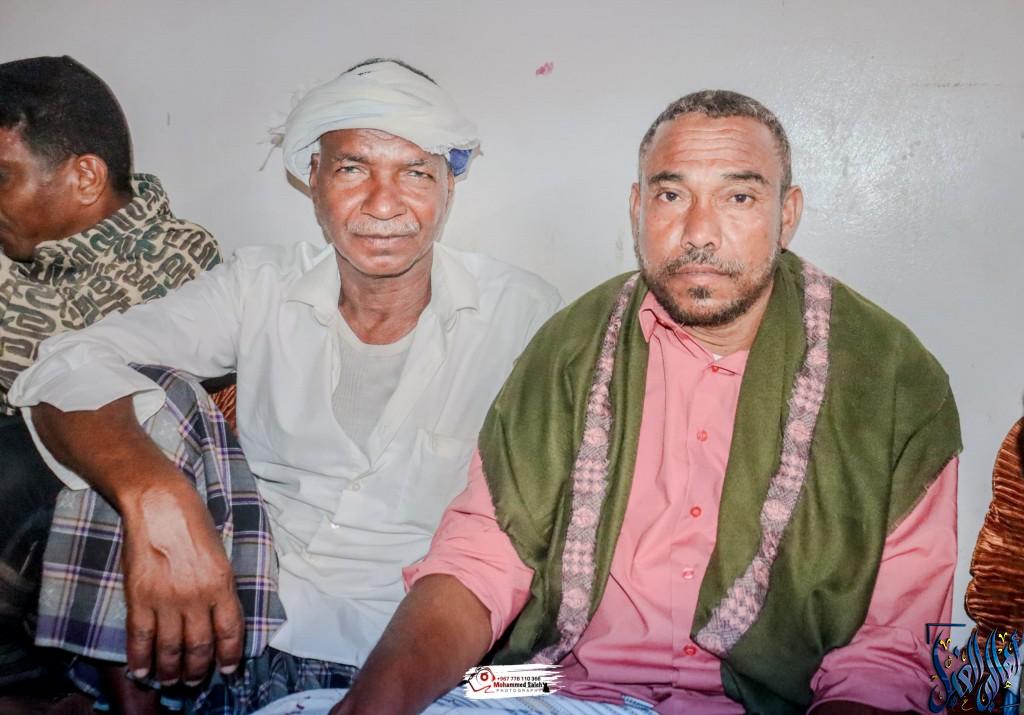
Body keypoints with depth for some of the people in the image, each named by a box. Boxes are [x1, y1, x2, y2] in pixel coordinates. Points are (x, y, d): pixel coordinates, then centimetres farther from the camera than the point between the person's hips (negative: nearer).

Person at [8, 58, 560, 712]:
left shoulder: (522, 314, -4)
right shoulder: (261, 288, 2)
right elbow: (72, 368, -9)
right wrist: (158, 500, -30)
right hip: (226, 638, 3)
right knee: (149, 399, -13)